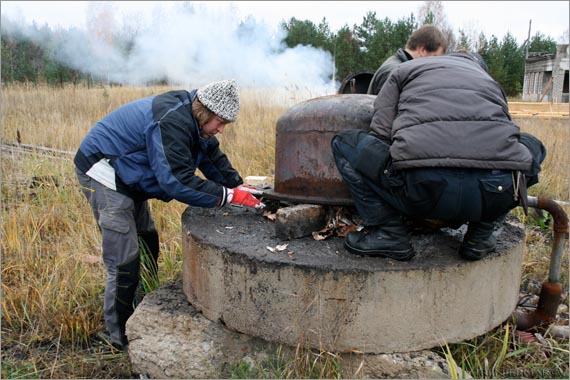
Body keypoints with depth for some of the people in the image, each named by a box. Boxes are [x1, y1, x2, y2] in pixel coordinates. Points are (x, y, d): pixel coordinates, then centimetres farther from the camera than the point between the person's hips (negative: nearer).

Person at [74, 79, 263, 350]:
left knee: (148, 245, 16)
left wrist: (241, 187, -6)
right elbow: (178, 181, -35)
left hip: (128, 178, 11)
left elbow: (214, 158, 8)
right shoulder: (171, 123, -31)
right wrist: (228, 196, -30)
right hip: (103, 172, -11)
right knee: (124, 261, -10)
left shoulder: (193, 121, 1)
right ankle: (120, 335, 5)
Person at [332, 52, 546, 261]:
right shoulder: (489, 80, 34)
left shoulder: (405, 71, 26)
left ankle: (390, 233, 11)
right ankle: (480, 236, 24)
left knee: (344, 142, 20)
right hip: (497, 195, 4)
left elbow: (380, 134, 14)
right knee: (531, 146, 38)